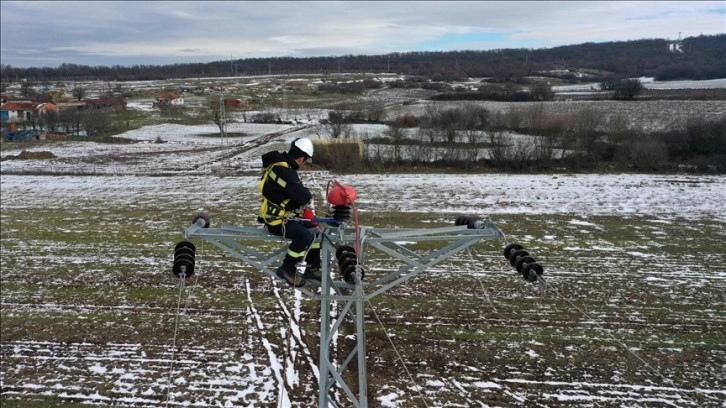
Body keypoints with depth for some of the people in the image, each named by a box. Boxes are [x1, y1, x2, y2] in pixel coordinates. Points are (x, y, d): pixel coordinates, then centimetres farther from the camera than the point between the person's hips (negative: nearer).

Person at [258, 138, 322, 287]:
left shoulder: (280, 164, 8)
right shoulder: (284, 171, -27)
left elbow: (295, 192, 18)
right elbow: (303, 196, -29)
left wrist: (304, 208, 6)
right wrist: (307, 195, -6)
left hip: (285, 214, 11)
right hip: (276, 220, -11)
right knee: (306, 236, -27)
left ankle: (312, 268, 22)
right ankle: (287, 269, -8)